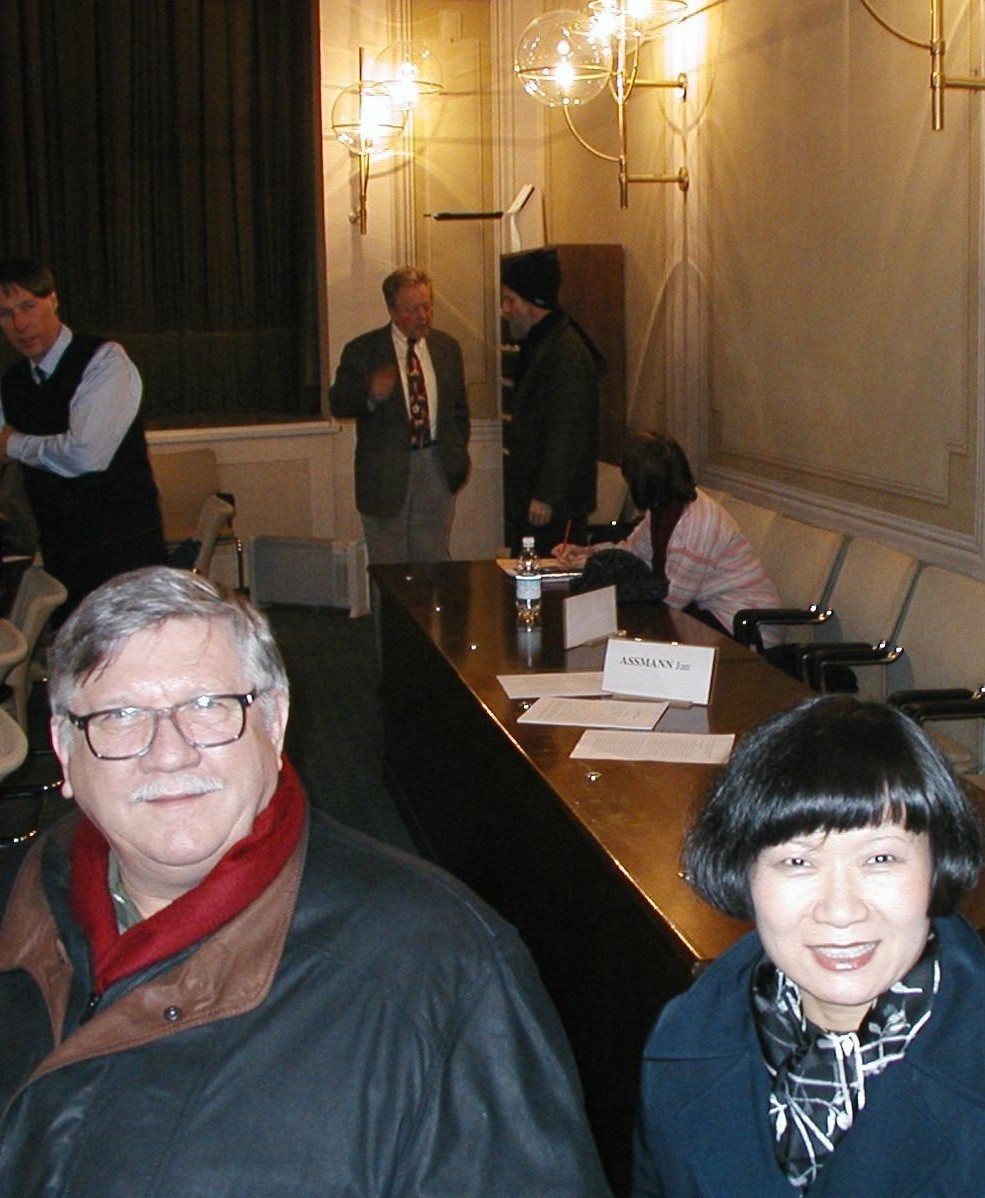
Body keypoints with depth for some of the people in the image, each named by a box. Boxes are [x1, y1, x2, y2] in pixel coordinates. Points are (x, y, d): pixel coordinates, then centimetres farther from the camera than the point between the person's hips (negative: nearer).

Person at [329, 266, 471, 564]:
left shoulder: (447, 348, 10)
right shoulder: (362, 351, -3)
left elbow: (459, 408, 18)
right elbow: (338, 404, -8)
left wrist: (457, 456, 9)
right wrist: (371, 395, -28)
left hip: (436, 470, 3)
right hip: (385, 472, -3)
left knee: (433, 564, 7)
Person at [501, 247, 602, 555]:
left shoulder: (567, 354, -16)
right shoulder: (537, 346, 17)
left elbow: (567, 434, -21)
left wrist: (546, 497, -21)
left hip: (556, 506, -10)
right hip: (529, 496, 10)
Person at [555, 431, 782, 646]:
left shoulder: (699, 521, -29)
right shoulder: (664, 506, 0)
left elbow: (670, 597, -25)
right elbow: (633, 548, 17)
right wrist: (587, 551, 1)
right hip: (711, 607, 8)